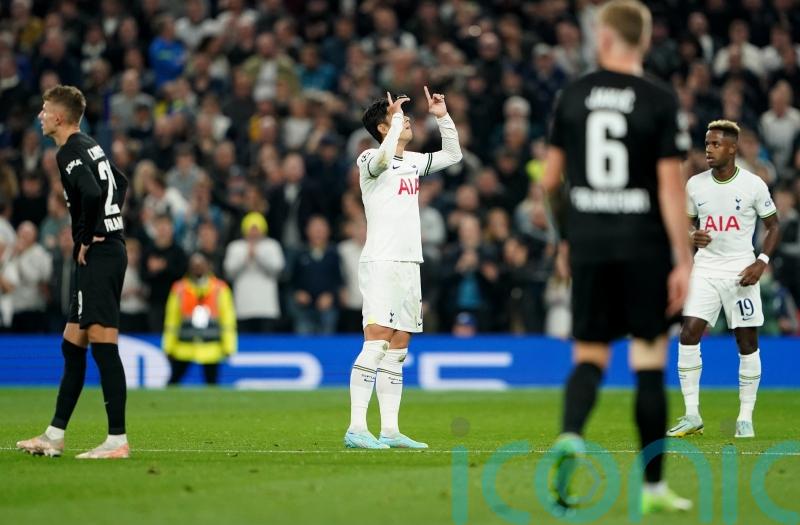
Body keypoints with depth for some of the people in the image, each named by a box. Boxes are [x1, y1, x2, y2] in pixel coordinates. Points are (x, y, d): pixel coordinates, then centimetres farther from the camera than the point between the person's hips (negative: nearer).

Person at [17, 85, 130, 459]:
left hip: (97, 256, -10)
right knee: (72, 346, 14)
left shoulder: (70, 152, -12)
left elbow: (92, 193, -29)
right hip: (109, 250, 10)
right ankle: (55, 436, 19)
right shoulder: (90, 147, 17)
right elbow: (119, 183, 33)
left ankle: (117, 441, -12)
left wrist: (88, 238, -16)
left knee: (103, 346, -11)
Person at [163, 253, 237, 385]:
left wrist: (228, 347, 0)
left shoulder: (220, 289, 4)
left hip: (211, 349, 0)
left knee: (212, 382, 2)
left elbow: (228, 318, 4)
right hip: (184, 348, 0)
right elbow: (171, 319, 8)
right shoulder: (179, 289, 4)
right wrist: (169, 347, 7)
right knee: (174, 379, 4)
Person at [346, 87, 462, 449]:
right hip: (380, 263, -8)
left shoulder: (413, 161, 17)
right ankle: (356, 429, -19)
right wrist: (395, 120, -21)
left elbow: (452, 154, 31)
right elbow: (384, 156, -31)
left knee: (398, 349, 7)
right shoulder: (369, 160, -6)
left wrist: (442, 117, 21)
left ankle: (390, 431, 8)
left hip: (410, 264, 8)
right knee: (376, 343, -16)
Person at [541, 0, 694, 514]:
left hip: (587, 244, 2)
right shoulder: (660, 100, -6)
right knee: (650, 363, 6)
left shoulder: (573, 95, 4)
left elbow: (550, 178, 9)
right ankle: (653, 486, 9)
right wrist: (684, 261, -8)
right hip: (644, 247, -2)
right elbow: (670, 185, -11)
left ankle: (571, 435, -22)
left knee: (590, 356, 8)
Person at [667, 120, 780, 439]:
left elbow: (773, 225, 2)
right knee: (688, 335, -11)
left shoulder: (753, 185, -6)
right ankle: (692, 416, -5)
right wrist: (692, 235, -9)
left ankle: (746, 418, 11)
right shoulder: (695, 184, 2)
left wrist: (761, 262, -11)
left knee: (747, 342, 1)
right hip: (705, 269, 2)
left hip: (740, 272, -2)